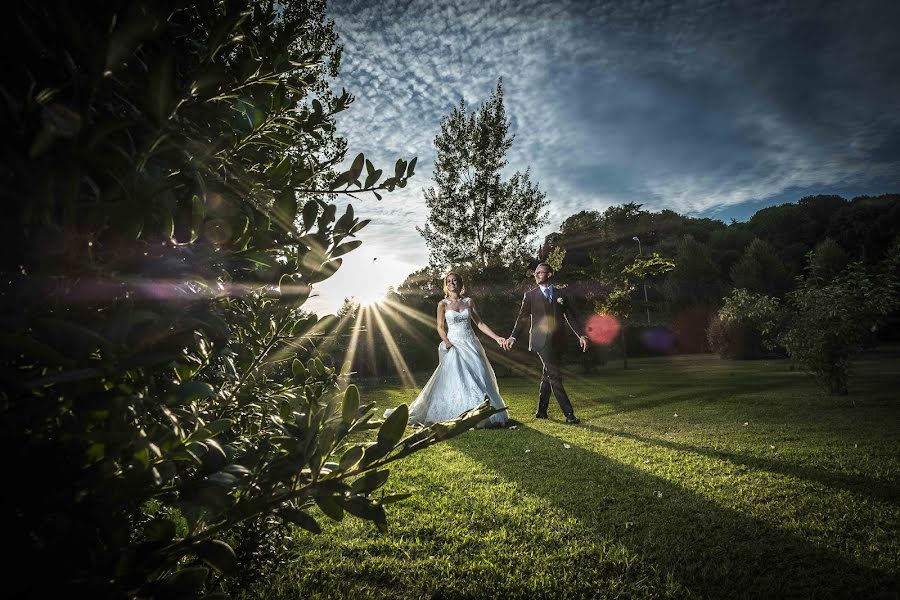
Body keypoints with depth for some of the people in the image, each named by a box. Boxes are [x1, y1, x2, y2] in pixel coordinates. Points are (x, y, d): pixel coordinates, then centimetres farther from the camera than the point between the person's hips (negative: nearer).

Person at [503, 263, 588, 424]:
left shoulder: (560, 294, 12)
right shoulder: (530, 295, 5)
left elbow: (570, 317, 10)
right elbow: (523, 318, 3)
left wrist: (581, 335, -2)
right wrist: (513, 336, -9)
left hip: (558, 341, 4)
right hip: (541, 341, -4)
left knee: (548, 376, 10)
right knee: (555, 377, -9)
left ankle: (541, 410, 21)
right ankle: (569, 414, -8)